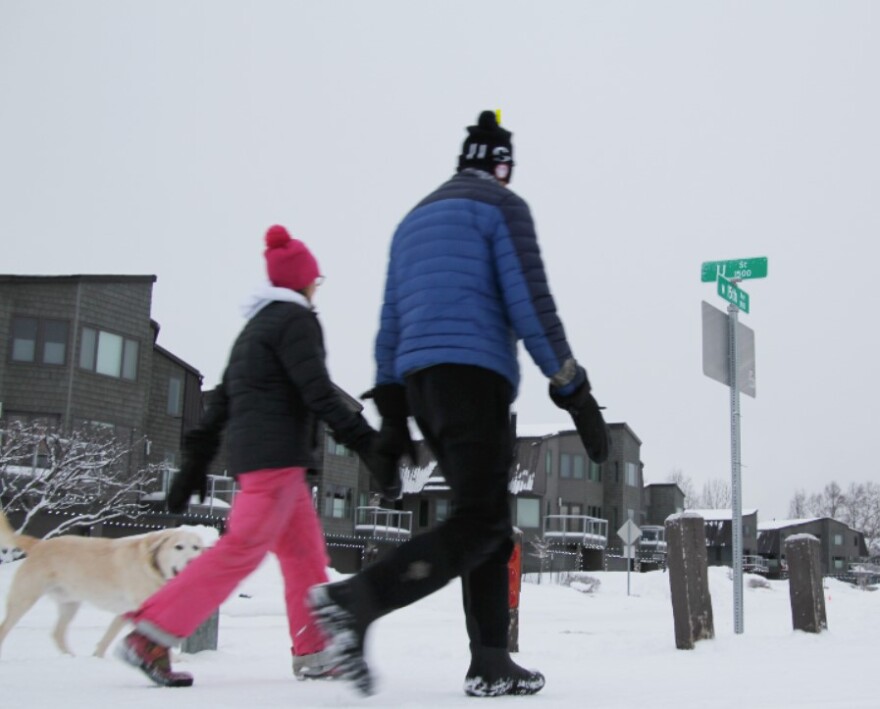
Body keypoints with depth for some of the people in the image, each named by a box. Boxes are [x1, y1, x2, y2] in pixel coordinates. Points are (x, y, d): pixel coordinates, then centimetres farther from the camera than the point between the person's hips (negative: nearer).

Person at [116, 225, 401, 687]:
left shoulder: (255, 325, 21)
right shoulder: (296, 319, -5)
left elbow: (221, 399, 19)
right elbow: (318, 393, -15)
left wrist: (196, 460, 19)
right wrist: (367, 443, -17)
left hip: (249, 453, 10)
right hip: (276, 454, -10)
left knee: (305, 553, 12)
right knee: (243, 550, -12)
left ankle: (314, 654, 14)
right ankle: (150, 637, -13)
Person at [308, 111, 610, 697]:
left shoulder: (415, 218, 25)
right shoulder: (502, 206, 4)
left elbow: (390, 323, 20)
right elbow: (530, 303, -8)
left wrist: (392, 412, 19)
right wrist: (574, 391, -6)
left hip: (419, 381, 8)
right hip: (474, 374, -8)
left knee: (488, 521, 10)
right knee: (481, 524, -12)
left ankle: (490, 663, 5)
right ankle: (356, 600, -28)